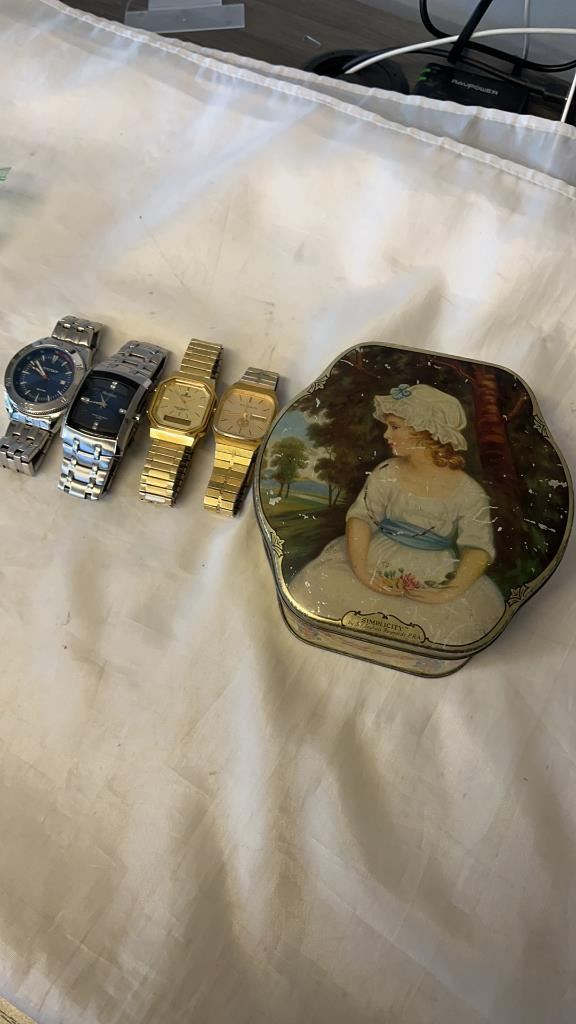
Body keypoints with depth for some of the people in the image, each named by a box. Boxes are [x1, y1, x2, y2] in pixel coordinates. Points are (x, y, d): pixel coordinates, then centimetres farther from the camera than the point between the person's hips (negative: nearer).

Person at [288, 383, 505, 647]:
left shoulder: (467, 493, -7)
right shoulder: (386, 474, 1)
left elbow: (478, 549, -13)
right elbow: (360, 517, -7)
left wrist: (449, 593, -27)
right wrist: (360, 570, -22)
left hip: (435, 578, -2)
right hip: (378, 564, 2)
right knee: (317, 583, -18)